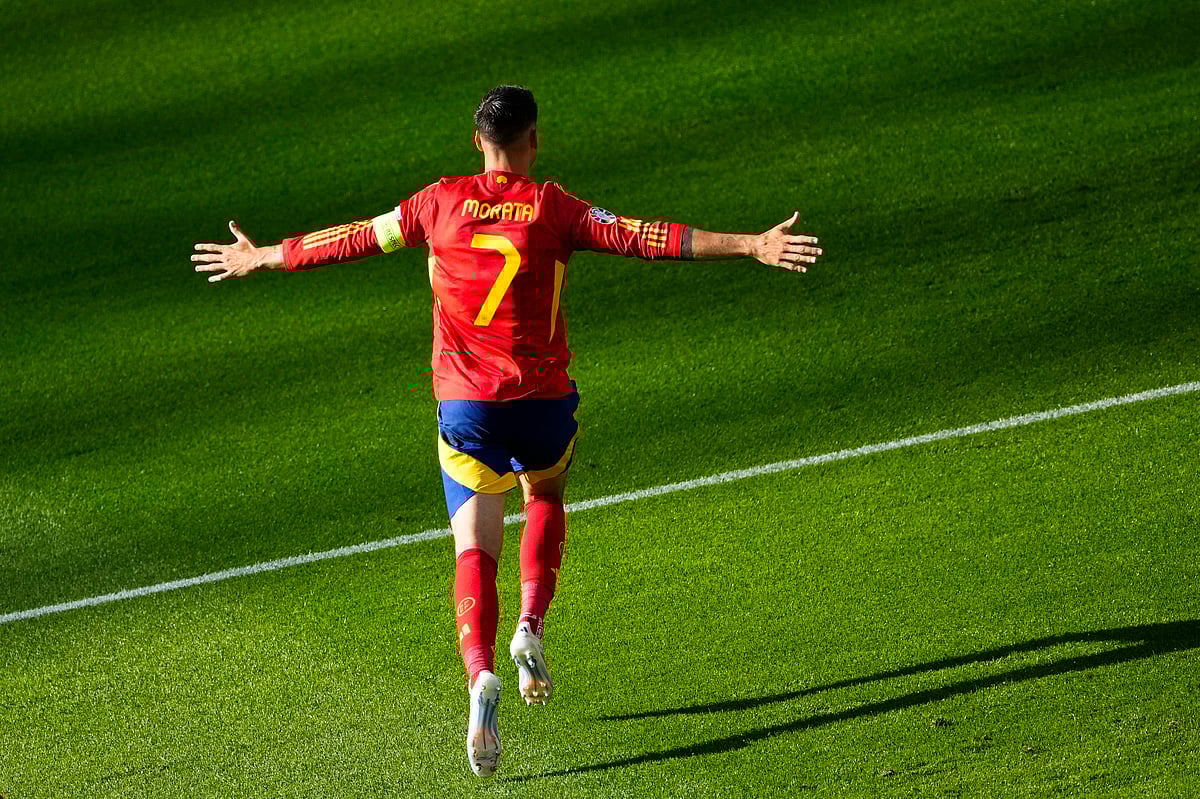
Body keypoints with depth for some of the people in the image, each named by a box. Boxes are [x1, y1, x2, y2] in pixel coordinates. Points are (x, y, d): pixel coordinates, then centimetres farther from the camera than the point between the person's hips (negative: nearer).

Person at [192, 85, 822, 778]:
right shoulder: (555, 209, -4)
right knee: (546, 498, 29)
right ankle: (532, 629, 10)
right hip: (542, 399, 0)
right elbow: (644, 238, -10)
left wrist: (262, 258, 25)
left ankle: (481, 675, -25)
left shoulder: (441, 203, 1)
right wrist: (752, 246, -9)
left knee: (476, 550, -1)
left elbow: (354, 240, 10)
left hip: (464, 401, 1)